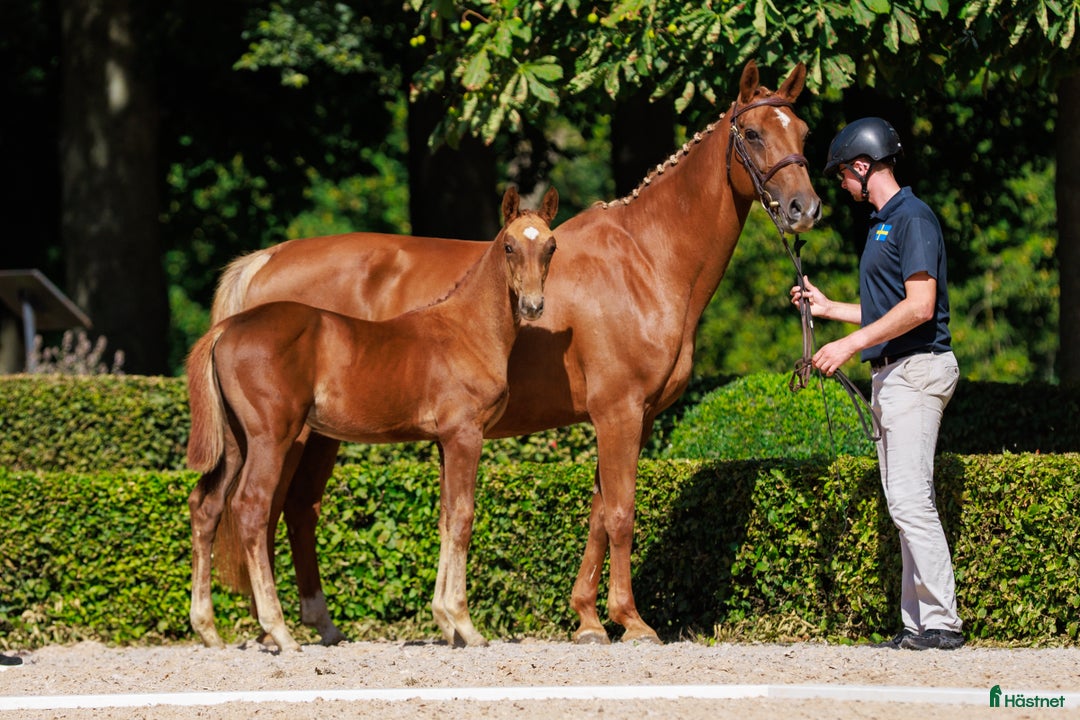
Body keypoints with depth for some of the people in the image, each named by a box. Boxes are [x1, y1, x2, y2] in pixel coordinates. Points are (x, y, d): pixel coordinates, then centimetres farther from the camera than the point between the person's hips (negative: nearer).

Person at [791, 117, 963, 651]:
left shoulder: (913, 219, -12)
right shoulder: (882, 222, 19)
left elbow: (919, 307, -21)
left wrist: (852, 343, -20)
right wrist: (828, 308, 32)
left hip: (917, 369, -11)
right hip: (891, 374, 11)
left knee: (911, 500, -15)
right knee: (903, 503, 9)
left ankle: (943, 622, -15)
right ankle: (919, 622, 10)